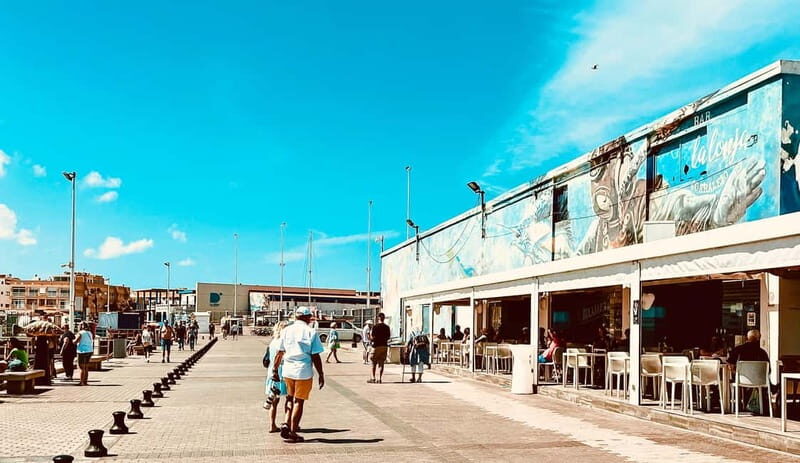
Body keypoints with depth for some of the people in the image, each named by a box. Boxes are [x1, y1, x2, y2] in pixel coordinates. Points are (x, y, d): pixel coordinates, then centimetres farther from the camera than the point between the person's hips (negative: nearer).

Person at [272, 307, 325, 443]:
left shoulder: (286, 331, 4)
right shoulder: (311, 332, -7)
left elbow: (279, 353, 6)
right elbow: (315, 357, -8)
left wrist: (275, 370, 15)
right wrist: (321, 375, 0)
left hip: (287, 371, 4)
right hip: (304, 372, -3)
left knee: (290, 398, 23)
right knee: (299, 401, 7)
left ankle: (286, 424, 8)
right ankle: (292, 433, 11)